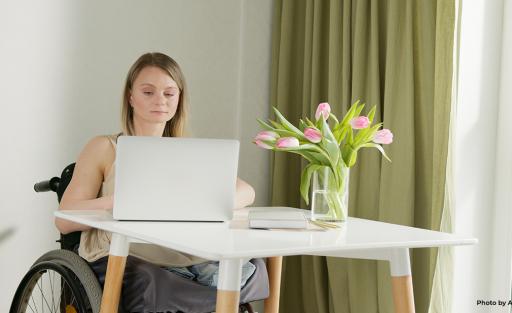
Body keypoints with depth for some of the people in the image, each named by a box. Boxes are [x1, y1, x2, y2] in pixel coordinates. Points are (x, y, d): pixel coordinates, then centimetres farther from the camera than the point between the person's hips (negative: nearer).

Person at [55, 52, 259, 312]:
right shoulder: (104, 149, 12)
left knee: (248, 269, -28)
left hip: (186, 260, 3)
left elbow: (246, 192, 9)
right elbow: (64, 220, 1)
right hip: (120, 259, -3)